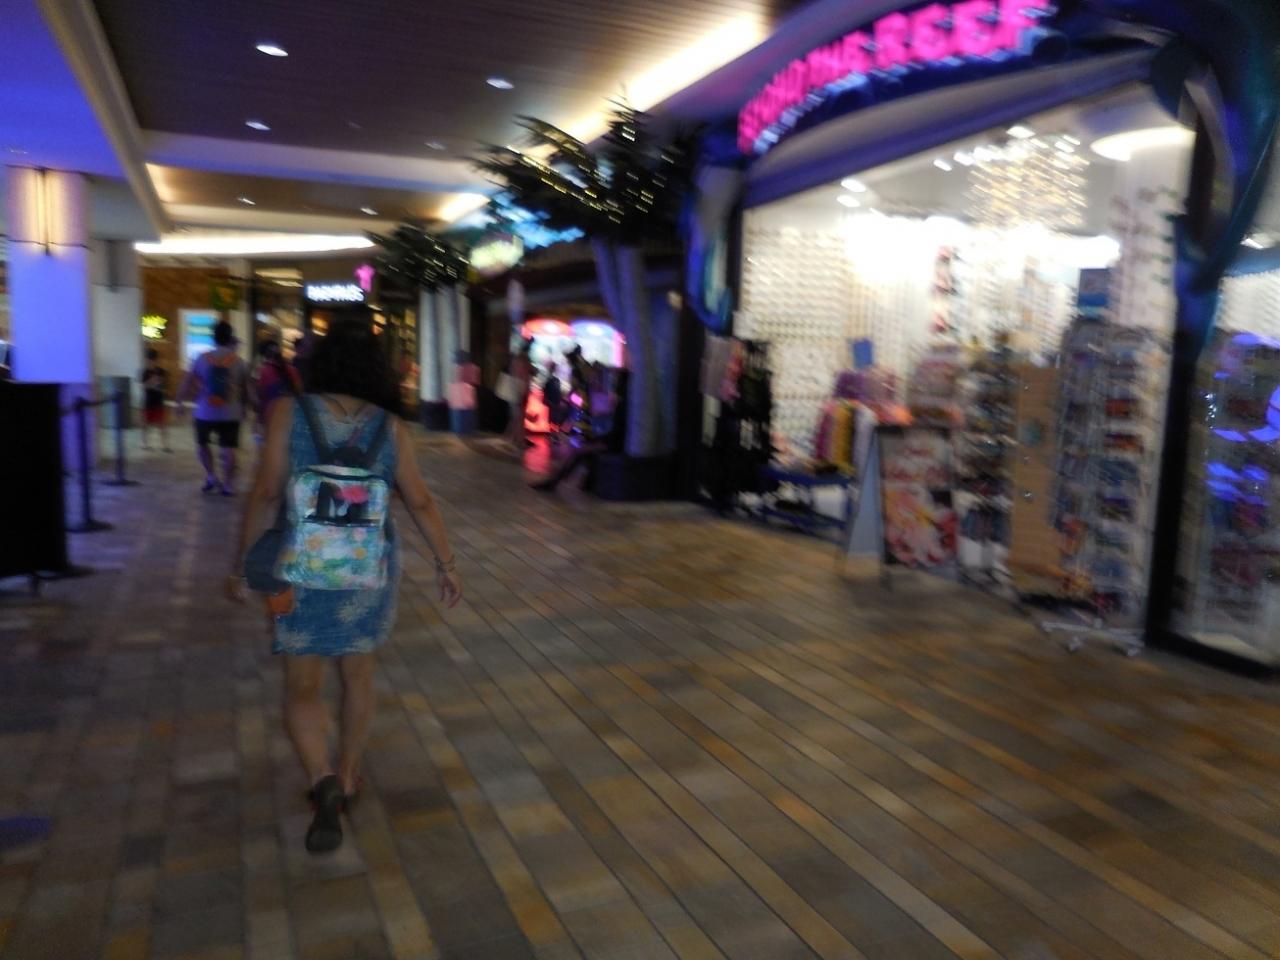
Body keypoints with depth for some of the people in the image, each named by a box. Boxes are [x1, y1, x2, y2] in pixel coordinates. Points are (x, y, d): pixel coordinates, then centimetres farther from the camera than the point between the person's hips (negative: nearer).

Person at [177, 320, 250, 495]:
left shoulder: (202, 358, 0)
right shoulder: (238, 361, 0)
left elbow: (188, 383, 3)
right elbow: (245, 389, 7)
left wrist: (180, 401, 15)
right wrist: (243, 407, 22)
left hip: (205, 412, 1)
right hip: (231, 413, -1)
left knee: (202, 444, 21)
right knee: (228, 449, 0)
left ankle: (211, 477, 14)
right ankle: (228, 485, 1)